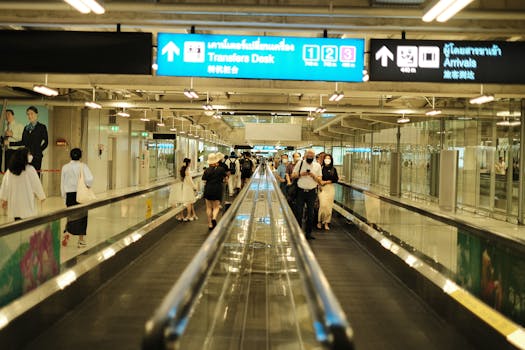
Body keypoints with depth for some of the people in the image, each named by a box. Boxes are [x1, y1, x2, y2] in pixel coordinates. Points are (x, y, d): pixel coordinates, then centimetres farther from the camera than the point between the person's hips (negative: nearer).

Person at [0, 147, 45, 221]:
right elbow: (36, 184, -5)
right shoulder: (30, 169, -11)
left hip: (14, 201, 4)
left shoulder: (10, 170, 1)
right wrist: (41, 196, 8)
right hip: (27, 201, -4)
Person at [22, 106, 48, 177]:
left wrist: (38, 151, -7)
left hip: (36, 157, -5)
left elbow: (45, 142, -1)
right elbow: (23, 142, 17)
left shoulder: (41, 127, 2)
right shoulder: (26, 128, 16)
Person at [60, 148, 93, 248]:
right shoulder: (83, 166, -8)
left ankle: (67, 232, -7)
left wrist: (64, 195, 15)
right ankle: (81, 240, 14)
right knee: (82, 216, 8)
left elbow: (62, 183, 7)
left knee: (71, 215, 17)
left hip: (69, 194, 3)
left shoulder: (65, 167, 2)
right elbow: (89, 179, -21)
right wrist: (88, 186, -1)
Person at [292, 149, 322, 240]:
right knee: (298, 212, -1)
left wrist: (314, 176, -14)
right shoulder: (300, 163, 4)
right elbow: (293, 175, 6)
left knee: (310, 213, 4)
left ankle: (308, 233, 12)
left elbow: (319, 180, 5)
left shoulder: (317, 165, 6)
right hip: (300, 191, -1)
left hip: (312, 192, 1)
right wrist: (300, 174, -13)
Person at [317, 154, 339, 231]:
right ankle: (319, 221, 4)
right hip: (322, 188, -3)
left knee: (329, 206, 2)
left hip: (330, 188, 3)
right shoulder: (321, 168, -2)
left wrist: (326, 182, -6)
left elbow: (336, 179, 3)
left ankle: (326, 223, 9)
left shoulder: (333, 169, 6)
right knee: (323, 205, -12)